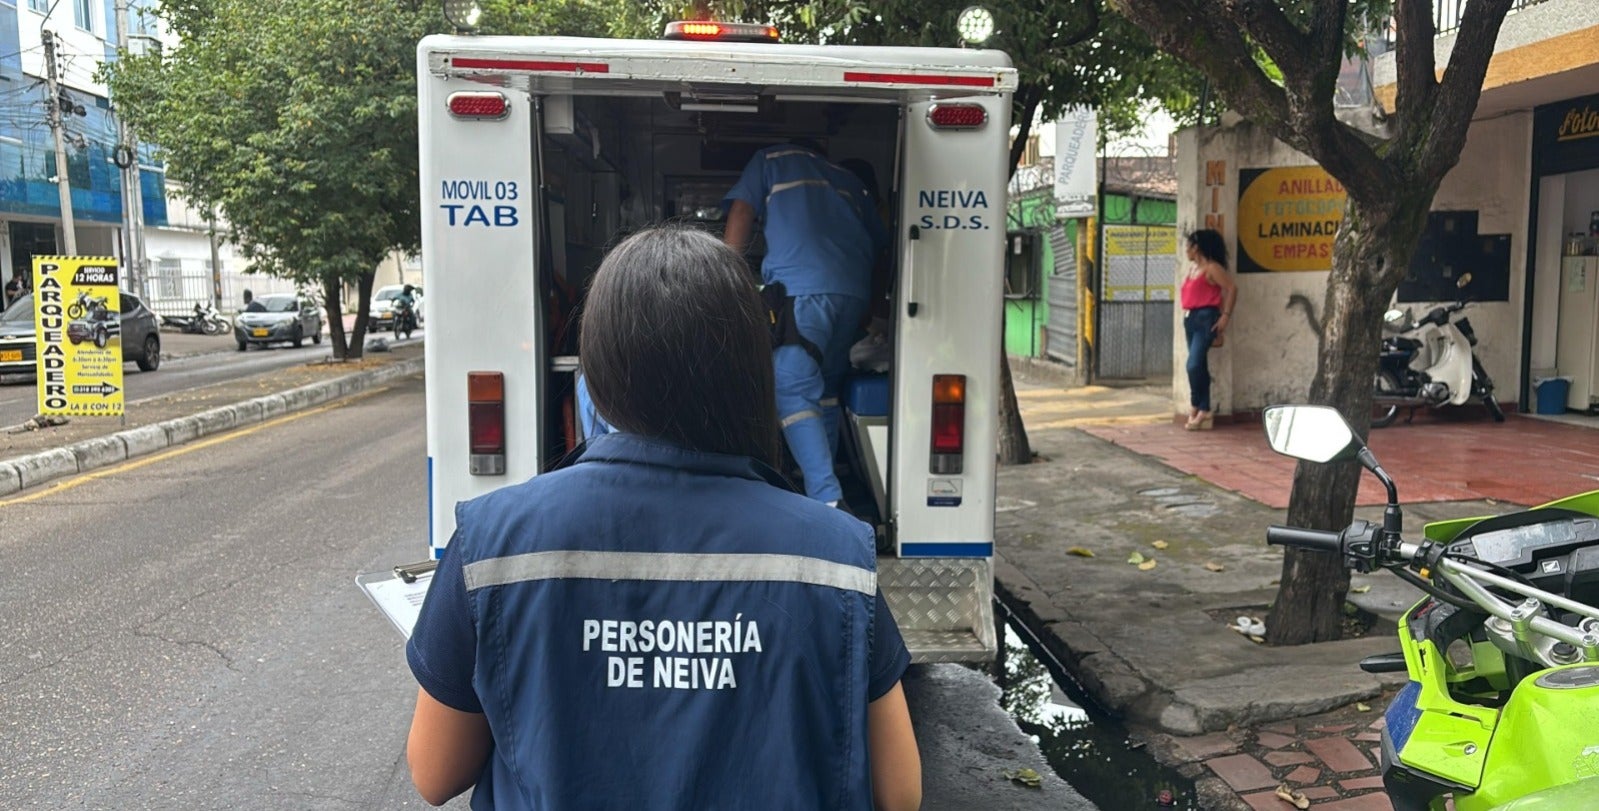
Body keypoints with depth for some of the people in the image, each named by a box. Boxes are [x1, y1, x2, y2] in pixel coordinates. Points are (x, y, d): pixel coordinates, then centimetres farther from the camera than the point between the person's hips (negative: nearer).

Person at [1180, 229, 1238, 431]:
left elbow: (1232, 288, -11)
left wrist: (1226, 316, -15)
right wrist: (1187, 316, 10)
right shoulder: (1192, 267, 16)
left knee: (1194, 364, -16)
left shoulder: (1212, 268, -8)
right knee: (1199, 366, 9)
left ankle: (1195, 407, -3)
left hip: (1205, 318, -9)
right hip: (1190, 319, 9)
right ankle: (1204, 411, 12)